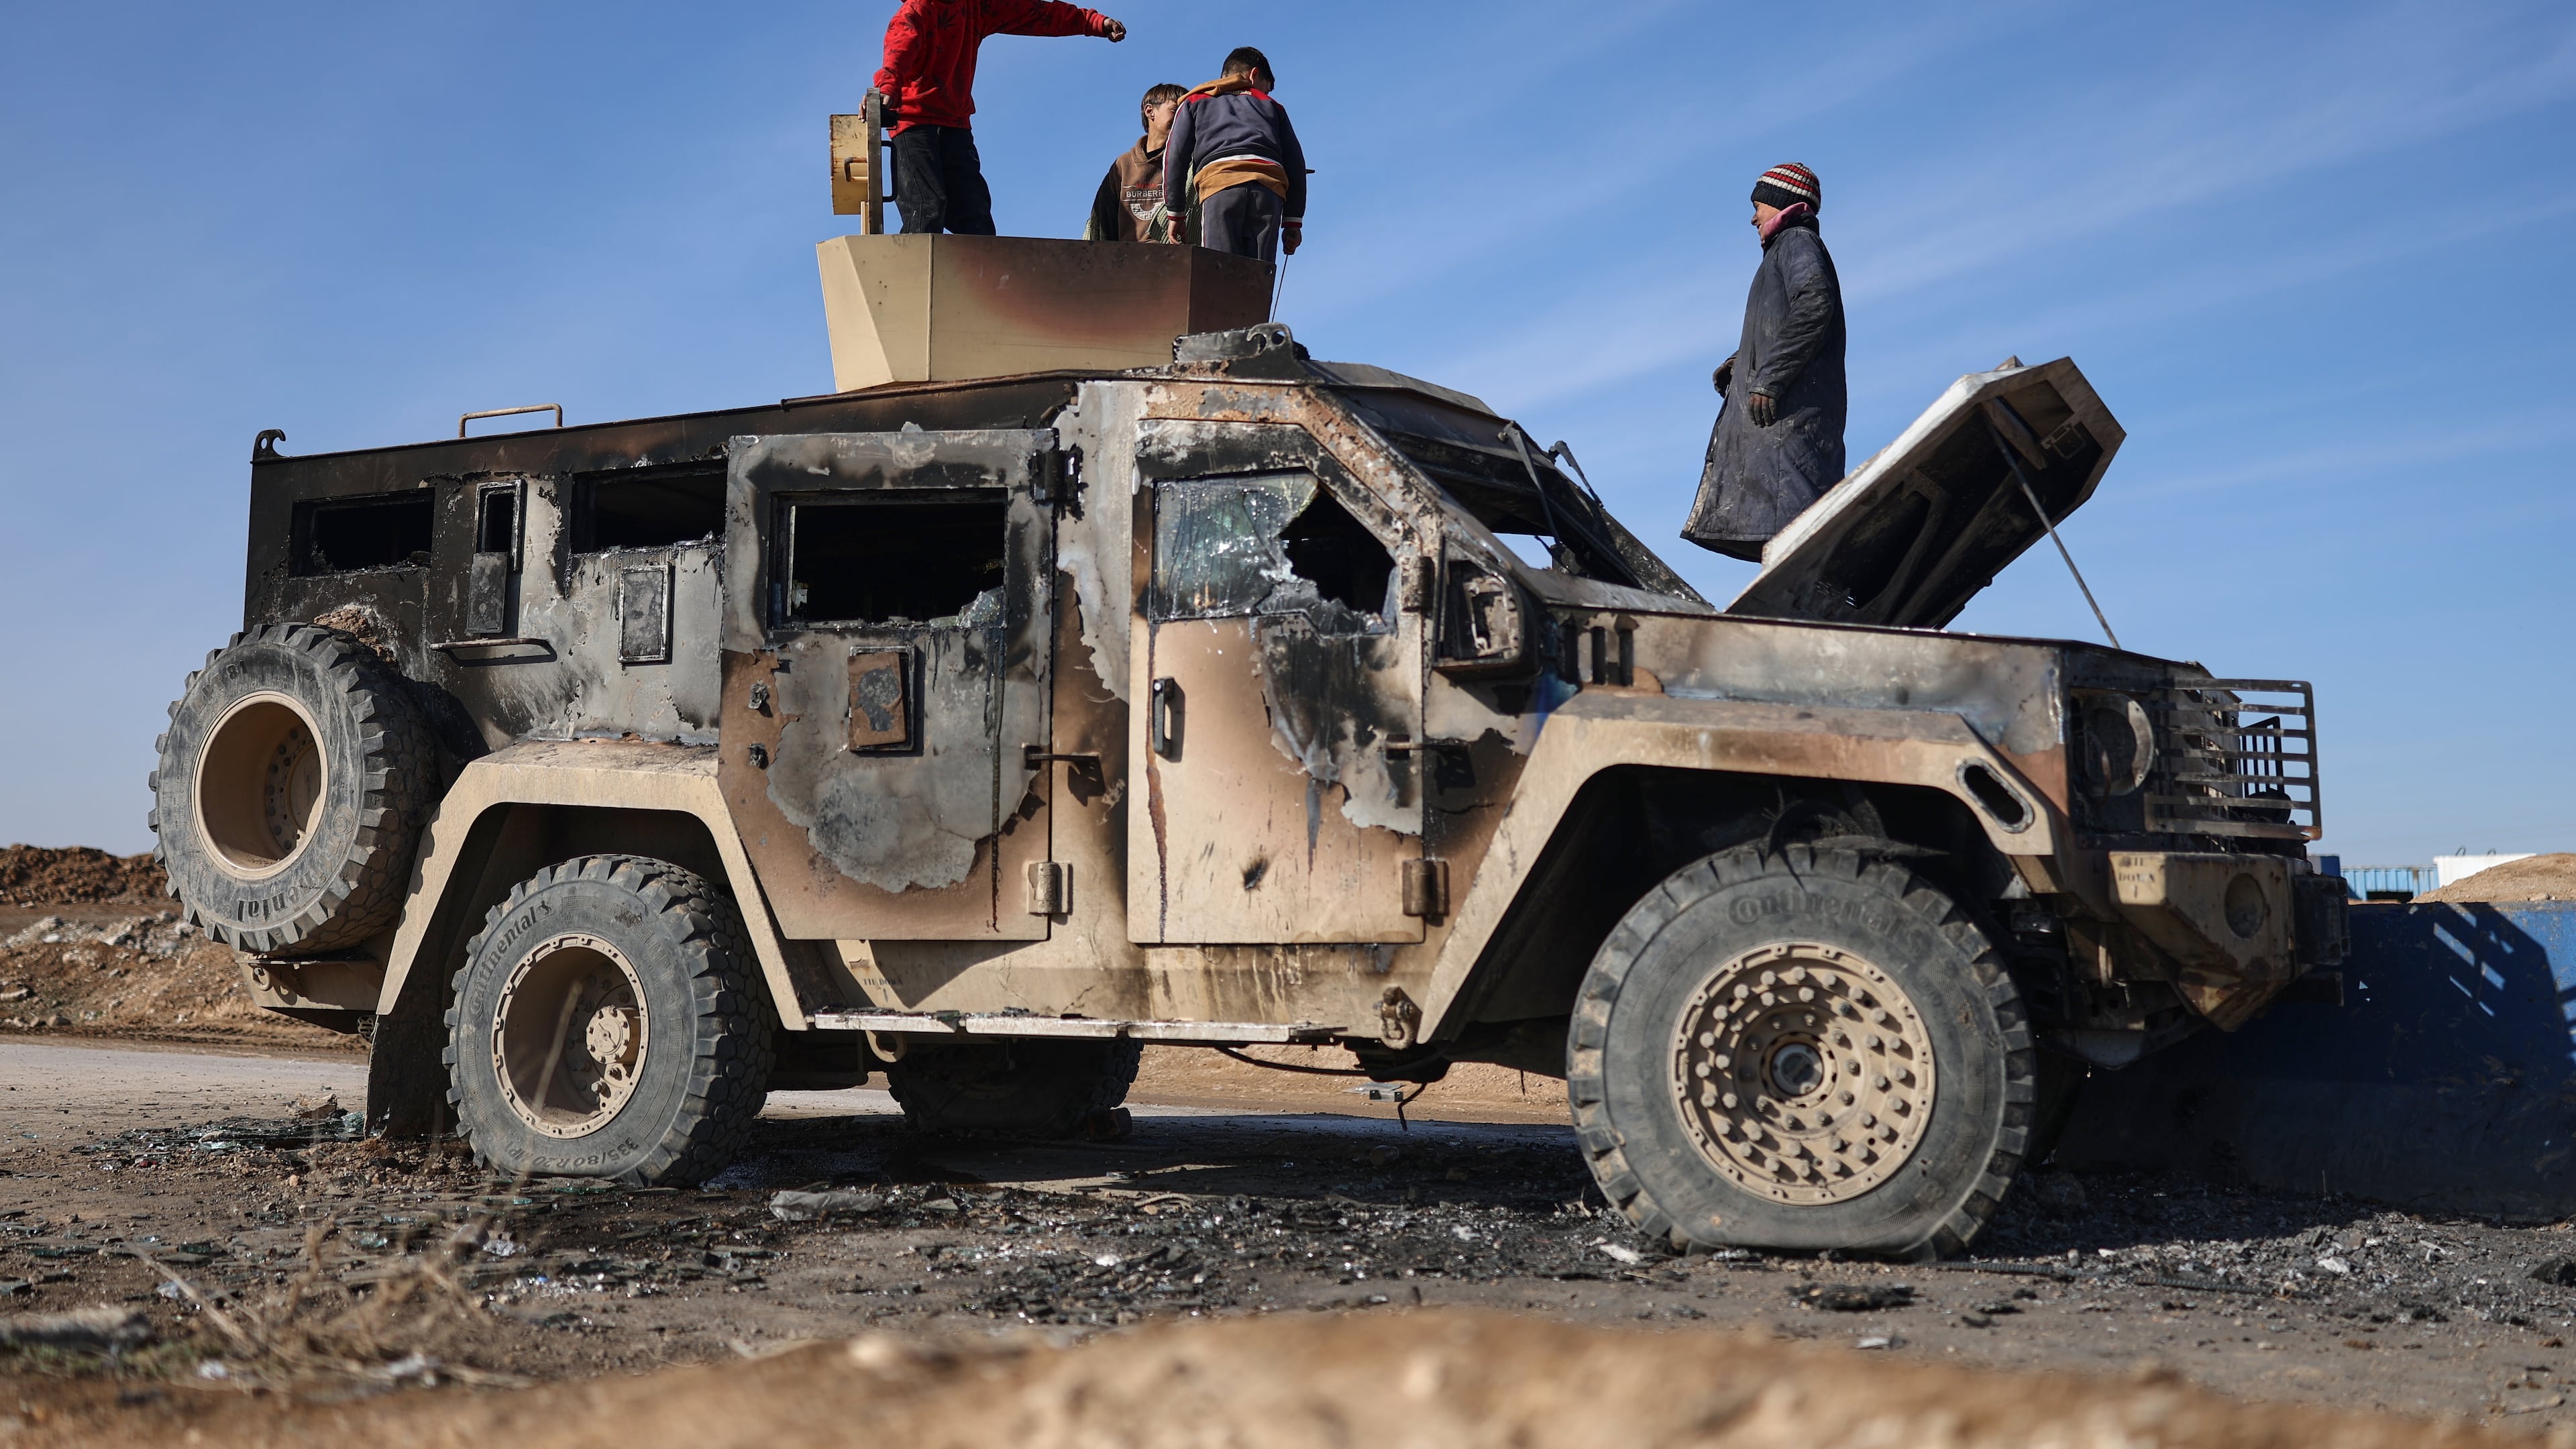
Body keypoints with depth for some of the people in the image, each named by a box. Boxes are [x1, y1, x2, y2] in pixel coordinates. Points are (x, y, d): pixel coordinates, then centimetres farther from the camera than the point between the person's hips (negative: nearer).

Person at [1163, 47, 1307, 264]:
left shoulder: (1196, 101, 29)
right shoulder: (1271, 106, 32)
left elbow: (1175, 156, 16)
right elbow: (1295, 163, 23)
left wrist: (1175, 212, 16)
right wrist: (1293, 221, 21)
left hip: (1219, 183, -1)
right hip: (1270, 183, 1)